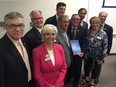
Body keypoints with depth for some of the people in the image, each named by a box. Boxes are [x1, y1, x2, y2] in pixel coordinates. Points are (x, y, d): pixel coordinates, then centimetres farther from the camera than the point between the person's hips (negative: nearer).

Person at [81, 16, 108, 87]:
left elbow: (105, 47, -12)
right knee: (87, 67, 19)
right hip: (88, 55, 2)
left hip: (98, 57, -2)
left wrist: (101, 59, -12)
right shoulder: (88, 32, -7)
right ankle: (87, 78, 48)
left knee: (95, 69, 17)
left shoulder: (103, 34, -15)